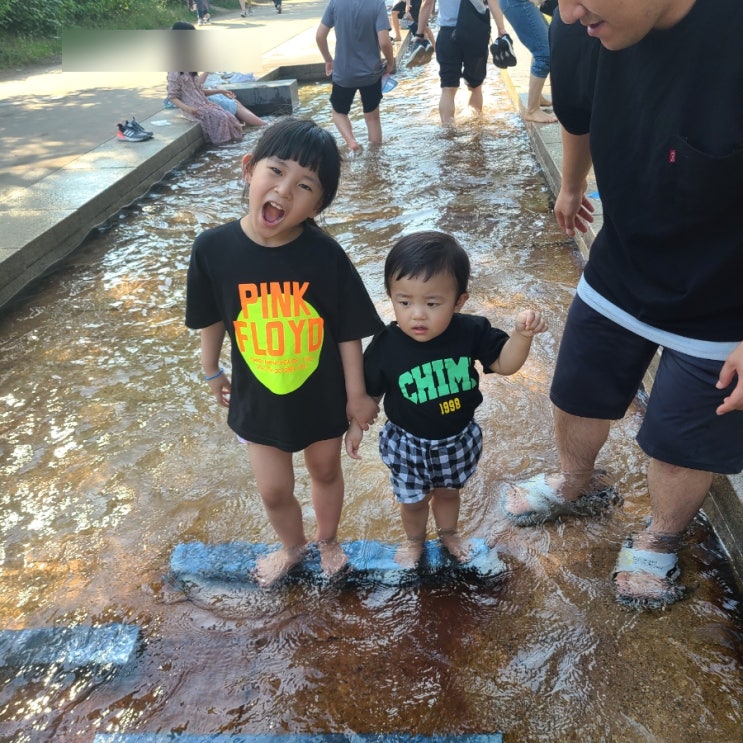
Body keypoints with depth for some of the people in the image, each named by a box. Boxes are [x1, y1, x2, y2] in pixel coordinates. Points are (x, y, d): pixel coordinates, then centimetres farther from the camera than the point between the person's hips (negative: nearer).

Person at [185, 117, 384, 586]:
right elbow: (212, 319, -2)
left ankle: (328, 541, 54)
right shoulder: (213, 248, -18)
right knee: (274, 490, 16)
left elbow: (348, 331, -13)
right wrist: (212, 372, 10)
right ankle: (293, 546, 50)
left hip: (323, 396, -1)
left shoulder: (326, 255, -23)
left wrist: (356, 394, -6)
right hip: (258, 399, 1)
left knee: (326, 471, 23)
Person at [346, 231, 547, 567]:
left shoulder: (471, 332, -22)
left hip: (458, 439, 2)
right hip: (407, 444, -1)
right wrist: (356, 424, -4)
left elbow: (504, 364, -11)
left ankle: (449, 532, 61)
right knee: (413, 500, 23)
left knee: (448, 491, 29)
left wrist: (522, 333, -27)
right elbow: (368, 391, -9)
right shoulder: (385, 346, -26)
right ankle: (415, 540, 56)